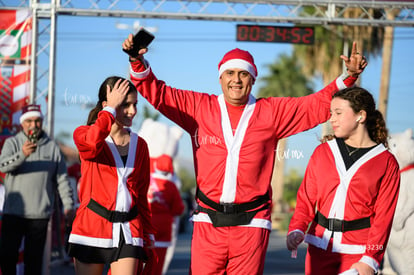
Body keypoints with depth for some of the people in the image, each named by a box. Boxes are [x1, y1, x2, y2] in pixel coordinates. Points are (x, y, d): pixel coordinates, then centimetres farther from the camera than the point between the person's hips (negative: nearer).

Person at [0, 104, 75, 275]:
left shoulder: (52, 147, 11)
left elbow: (62, 179, 13)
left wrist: (68, 205, 4)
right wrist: (22, 154, -34)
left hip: (40, 214, 1)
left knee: (34, 259, 4)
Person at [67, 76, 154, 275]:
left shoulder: (139, 145, 14)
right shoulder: (84, 134, 3)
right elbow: (92, 142, -25)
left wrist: (148, 236, 15)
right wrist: (111, 108, -12)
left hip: (128, 231, 2)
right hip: (91, 226, -2)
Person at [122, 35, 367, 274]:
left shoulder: (273, 112, 8)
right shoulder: (199, 107, 9)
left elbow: (320, 104, 10)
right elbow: (156, 92, 11)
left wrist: (348, 77, 1)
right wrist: (138, 62, -4)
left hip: (251, 223, -1)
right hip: (208, 222, 1)